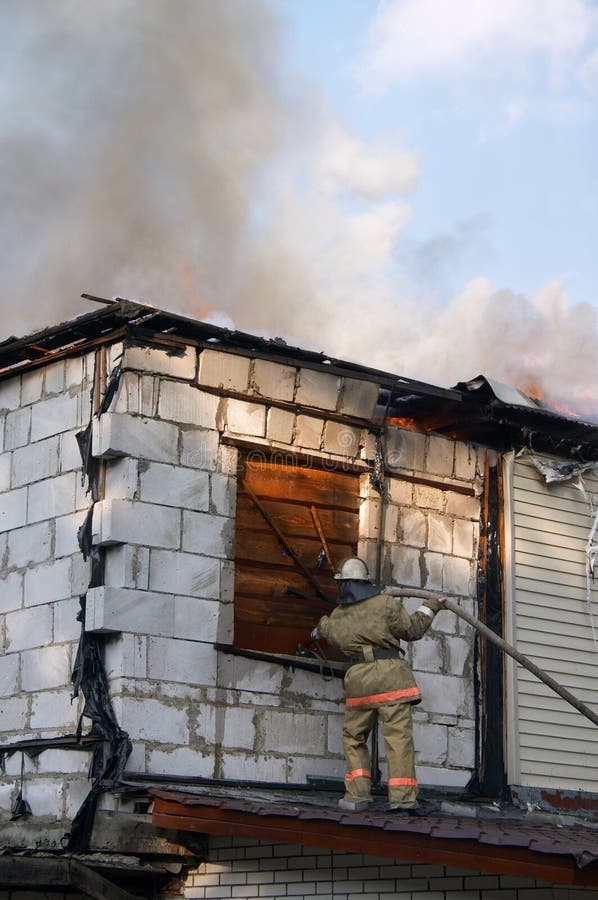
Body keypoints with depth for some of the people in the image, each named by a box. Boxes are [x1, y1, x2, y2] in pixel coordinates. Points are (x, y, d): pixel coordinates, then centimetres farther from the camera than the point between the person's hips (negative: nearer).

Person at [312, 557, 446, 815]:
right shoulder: (386, 604, 2)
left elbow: (330, 633, 37)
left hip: (358, 680, 3)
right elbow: (412, 630, 7)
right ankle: (402, 798, -13)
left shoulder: (336, 617, 15)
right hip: (390, 675, -3)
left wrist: (319, 629, 60)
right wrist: (429, 608, 23)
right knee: (399, 736, -6)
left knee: (353, 737, 17)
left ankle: (358, 793, 7)